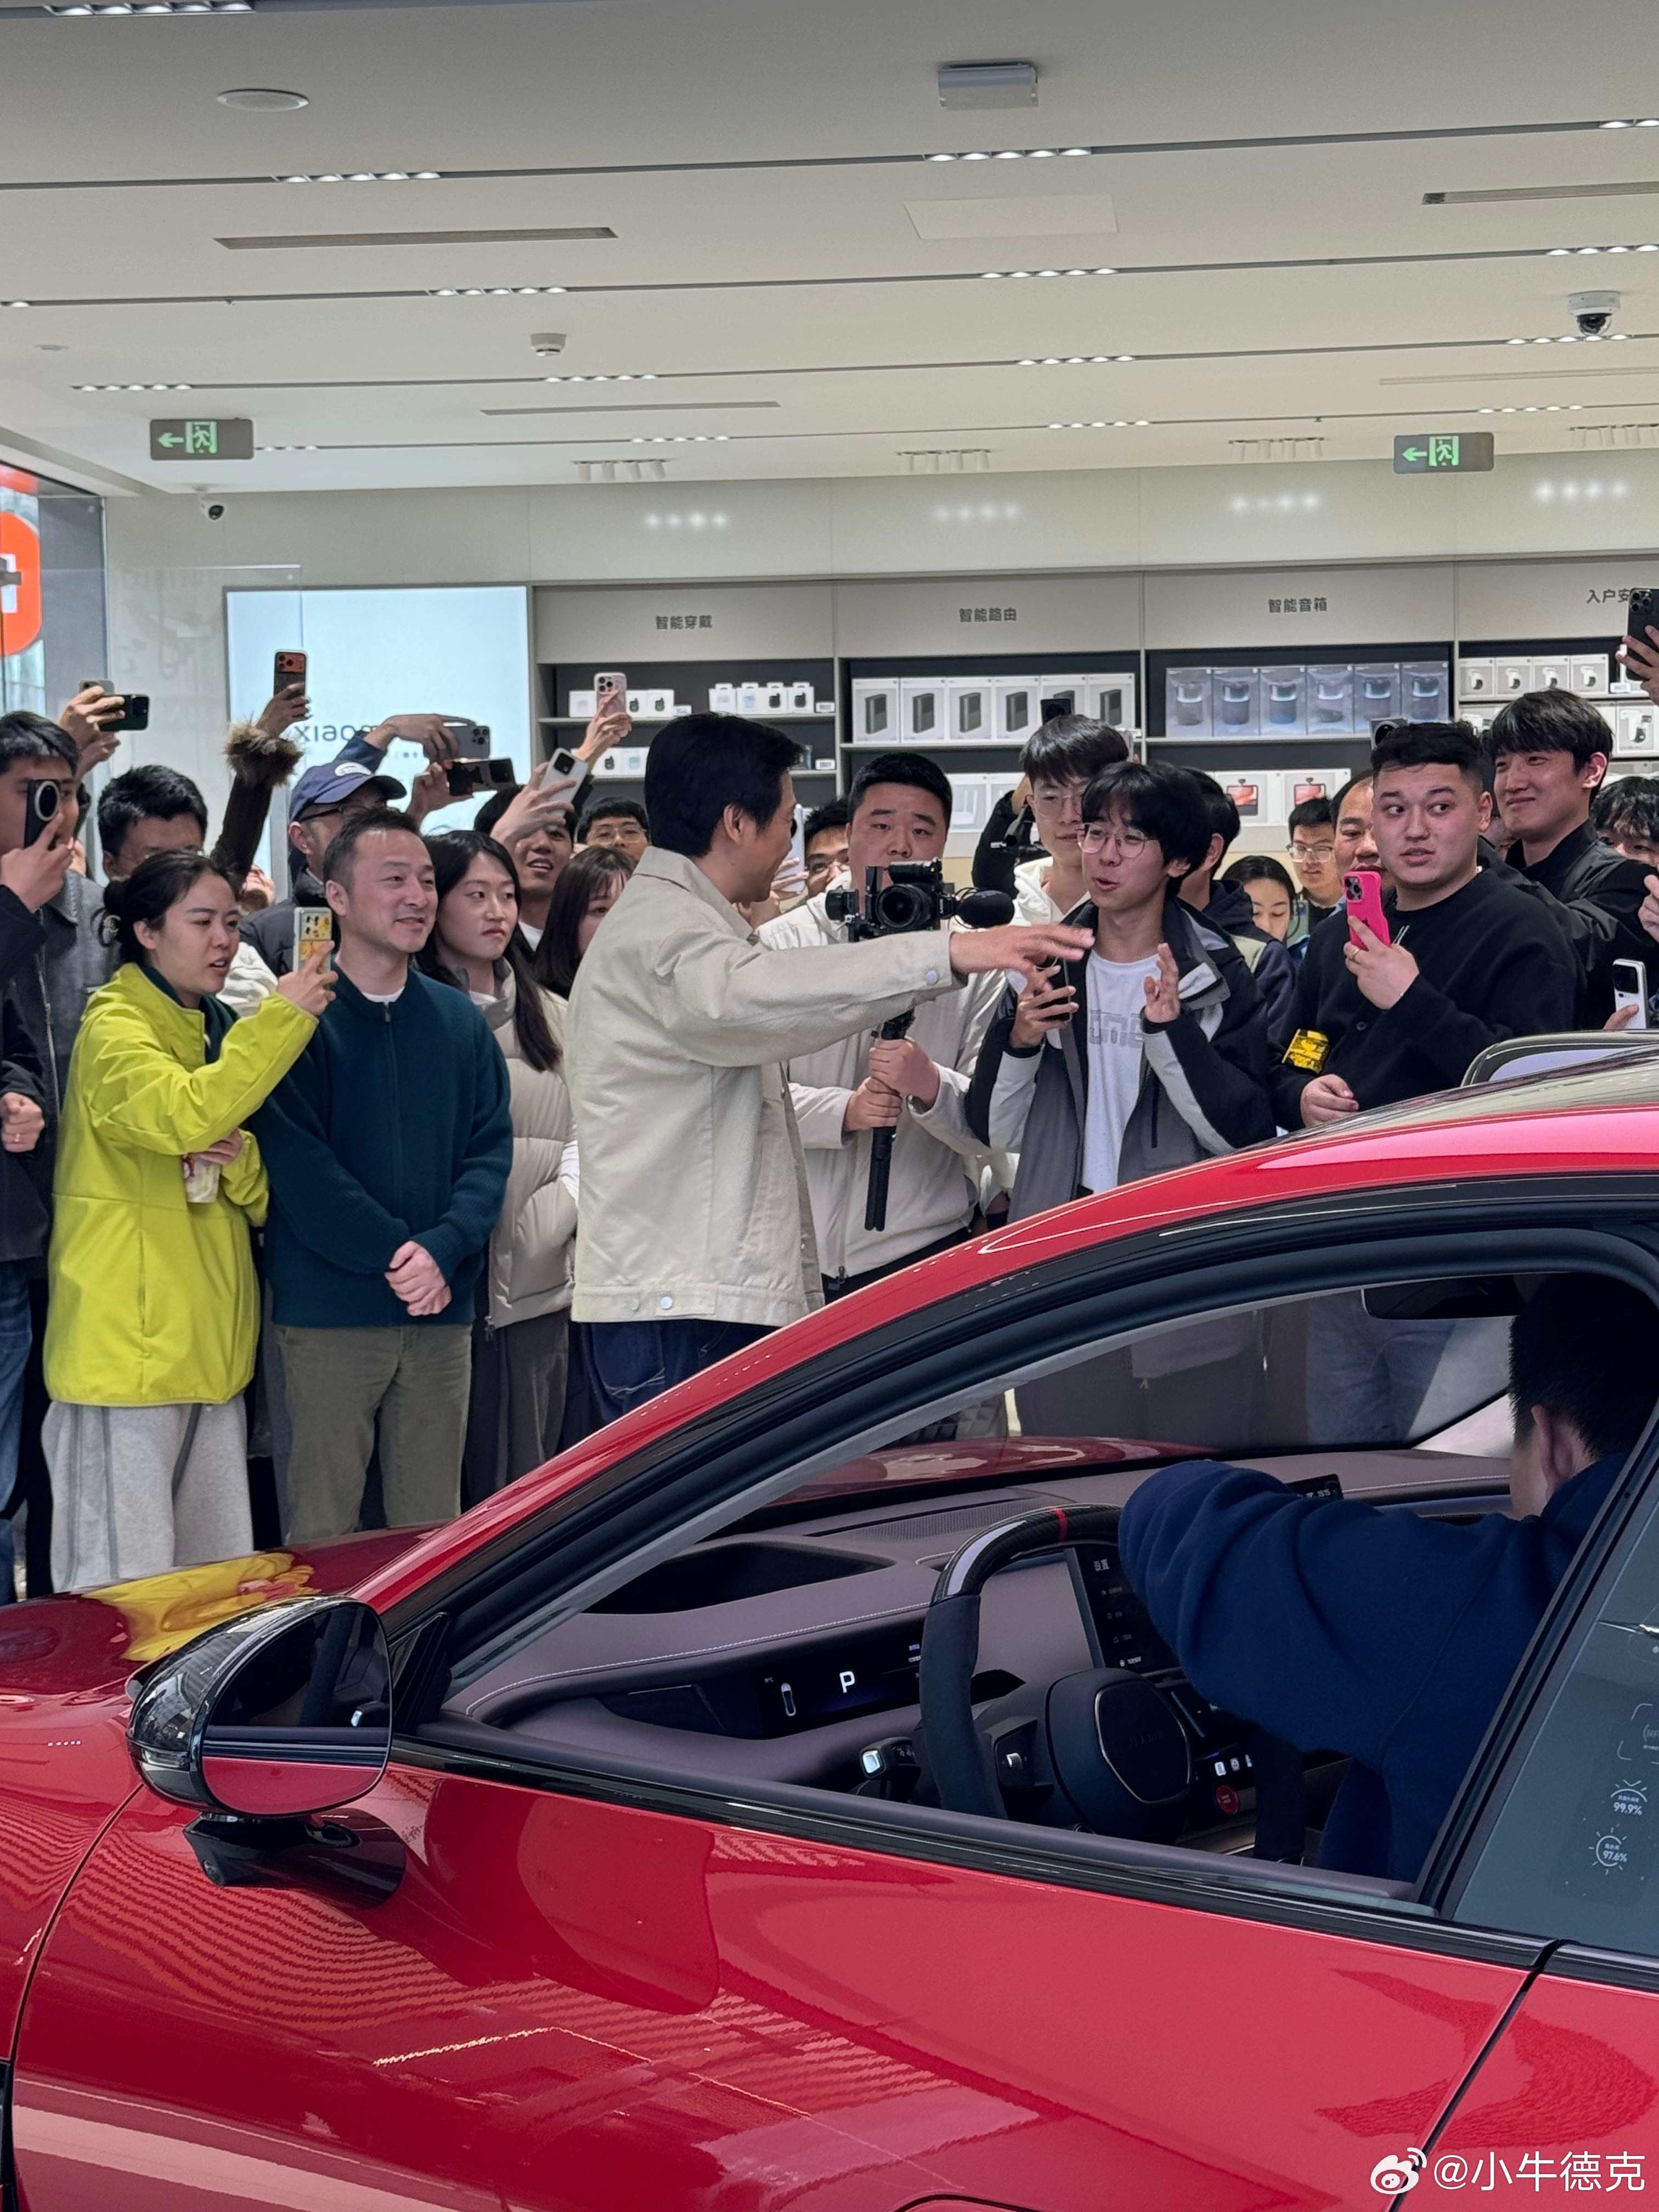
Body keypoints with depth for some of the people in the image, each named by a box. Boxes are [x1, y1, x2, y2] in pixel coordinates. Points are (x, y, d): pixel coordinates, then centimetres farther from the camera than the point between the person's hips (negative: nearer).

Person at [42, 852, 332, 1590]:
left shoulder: (215, 1031, 18)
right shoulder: (114, 1029, -6)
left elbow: (261, 1200, 17)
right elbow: (188, 1116, -28)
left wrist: (238, 1158, -6)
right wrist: (285, 1015, -23)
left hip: (209, 1347, 8)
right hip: (129, 1343, -8)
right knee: (126, 1586, -8)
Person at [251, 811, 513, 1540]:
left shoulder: (459, 1019, 11)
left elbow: (492, 1147, 6)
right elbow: (297, 1163, -9)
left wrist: (443, 1249, -11)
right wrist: (394, 1253, -14)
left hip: (442, 1311, 4)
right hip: (328, 1312, -4)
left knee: (433, 1528, 7)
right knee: (324, 1529, 0)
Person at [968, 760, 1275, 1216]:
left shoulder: (1218, 978, 2)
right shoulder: (1046, 965, 8)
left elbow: (1244, 1138, -6)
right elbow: (997, 1133, 7)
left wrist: (1172, 1035, -16)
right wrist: (1018, 1044, -9)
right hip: (1051, 1227, 2)